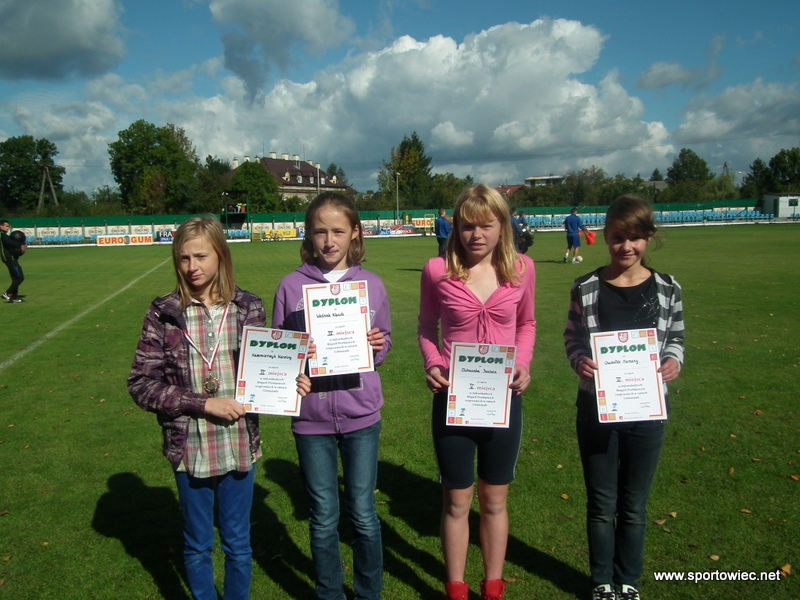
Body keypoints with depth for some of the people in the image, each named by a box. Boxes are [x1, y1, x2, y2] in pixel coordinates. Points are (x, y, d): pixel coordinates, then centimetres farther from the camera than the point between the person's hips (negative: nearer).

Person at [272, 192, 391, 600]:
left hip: (361, 415, 0)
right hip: (311, 418, 0)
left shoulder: (371, 285, 0)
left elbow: (383, 346, 9)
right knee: (323, 519, 14)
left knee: (363, 514, 12)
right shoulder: (291, 286, -3)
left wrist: (378, 345, -14)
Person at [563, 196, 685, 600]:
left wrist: (674, 361, -12)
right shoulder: (586, 288, -5)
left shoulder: (667, 289, -2)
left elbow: (676, 339, 8)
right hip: (596, 409, -1)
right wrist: (579, 361, -18)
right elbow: (572, 338, 3)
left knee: (634, 506, 15)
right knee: (601, 504, 13)